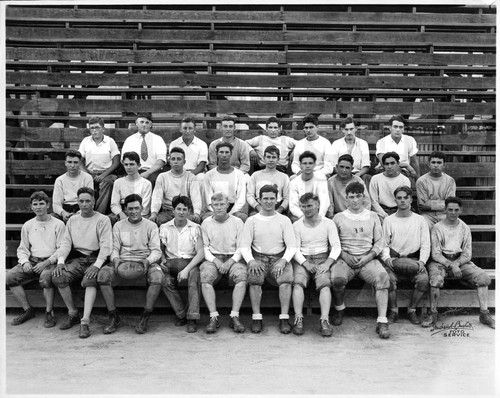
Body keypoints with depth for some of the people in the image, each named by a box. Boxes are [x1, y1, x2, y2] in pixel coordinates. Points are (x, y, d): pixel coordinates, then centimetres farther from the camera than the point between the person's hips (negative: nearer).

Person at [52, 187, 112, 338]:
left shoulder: (103, 220, 1)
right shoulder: (72, 220, 17)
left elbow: (106, 245, -7)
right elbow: (66, 243, 12)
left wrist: (97, 265, -22)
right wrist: (60, 261, -7)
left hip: (95, 258, -4)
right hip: (76, 259, 4)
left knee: (90, 280, -33)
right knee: (58, 277, -21)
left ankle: (85, 321, -32)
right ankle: (73, 314, -5)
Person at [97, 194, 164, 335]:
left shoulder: (151, 226, 9)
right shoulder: (118, 226, 14)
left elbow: (156, 251, 2)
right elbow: (114, 248, 8)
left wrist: (148, 260, -19)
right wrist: (115, 259, -14)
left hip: (144, 262, -2)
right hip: (123, 262, 2)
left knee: (157, 275, -34)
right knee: (102, 274, -27)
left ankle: (145, 318, -20)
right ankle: (114, 317, -13)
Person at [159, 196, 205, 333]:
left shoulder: (195, 228, 4)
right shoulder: (164, 227, 9)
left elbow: (200, 252, -4)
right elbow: (160, 249, 15)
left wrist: (187, 269, -17)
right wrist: (162, 260, -9)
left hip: (190, 261, -1)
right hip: (171, 262, 1)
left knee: (194, 274, -34)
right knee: (166, 281, -30)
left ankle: (192, 319, -29)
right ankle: (181, 314, -13)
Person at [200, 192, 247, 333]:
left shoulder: (237, 222, 6)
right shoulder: (206, 223, 9)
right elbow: (205, 248, 7)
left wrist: (230, 261, -13)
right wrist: (216, 261, -11)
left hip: (233, 258, 0)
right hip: (213, 258, 1)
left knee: (242, 276, -31)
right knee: (205, 277, -31)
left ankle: (234, 316, -27)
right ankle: (214, 317, -25)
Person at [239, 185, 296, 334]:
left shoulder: (284, 220, 10)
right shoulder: (252, 220, 10)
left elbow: (292, 246, 4)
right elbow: (244, 246, 4)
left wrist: (283, 260, -15)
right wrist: (250, 260, -16)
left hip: (279, 258, 0)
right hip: (258, 258, 0)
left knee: (287, 278, -30)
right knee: (254, 278, -31)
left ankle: (284, 318, -23)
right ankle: (256, 318, -22)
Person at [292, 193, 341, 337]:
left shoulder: (328, 223, 8)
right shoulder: (297, 225, 9)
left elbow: (336, 247, 3)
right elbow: (295, 248, 2)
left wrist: (327, 263, -13)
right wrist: (305, 263, -15)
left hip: (322, 258, 0)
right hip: (302, 260, 0)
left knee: (325, 283, -28)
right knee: (298, 282, -28)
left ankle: (324, 320, -32)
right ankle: (298, 319, -29)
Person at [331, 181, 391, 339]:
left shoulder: (373, 216, 16)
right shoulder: (339, 217, 12)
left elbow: (379, 242, 12)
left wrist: (368, 257, -5)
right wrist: (344, 256, -9)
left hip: (368, 259, 1)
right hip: (345, 258, -1)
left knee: (382, 277, -30)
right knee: (337, 279, -31)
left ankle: (382, 322, -27)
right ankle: (339, 309, 0)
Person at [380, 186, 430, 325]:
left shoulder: (420, 220, 11)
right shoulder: (388, 220, 10)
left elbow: (425, 245, 7)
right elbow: (383, 244, 6)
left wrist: (421, 261, -10)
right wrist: (387, 259, -13)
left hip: (414, 260, 1)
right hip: (394, 260, 0)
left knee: (424, 280, -28)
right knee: (388, 279, -30)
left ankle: (412, 310, -3)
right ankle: (393, 311, -4)